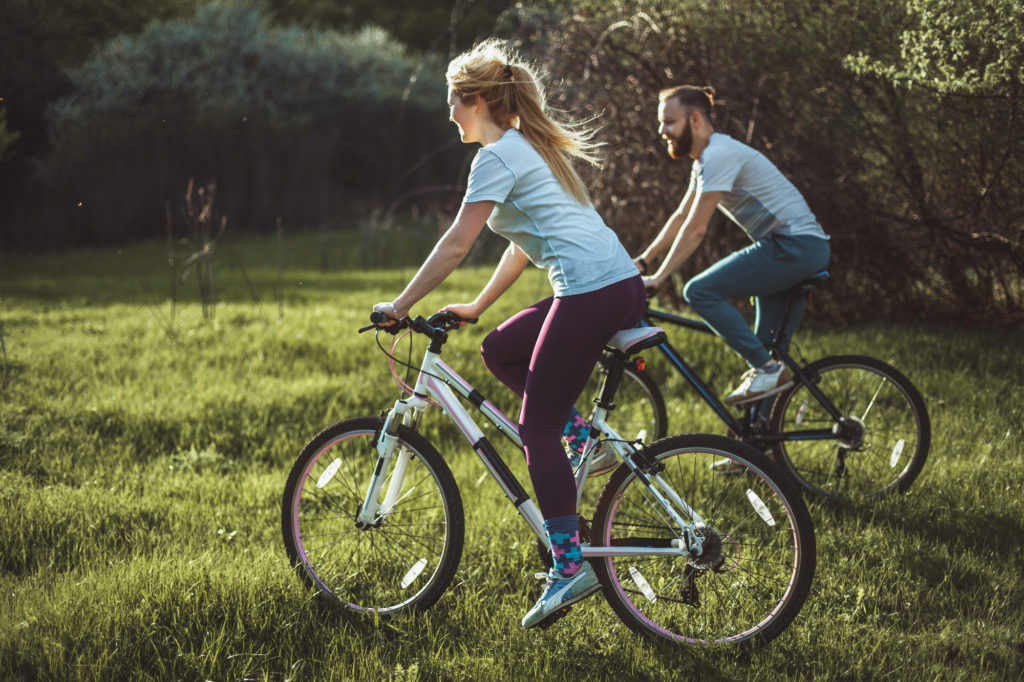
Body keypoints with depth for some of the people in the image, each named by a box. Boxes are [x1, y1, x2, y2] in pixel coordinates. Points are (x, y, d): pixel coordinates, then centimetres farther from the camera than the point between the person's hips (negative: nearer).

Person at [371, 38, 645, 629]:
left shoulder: (497, 156, -4)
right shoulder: (534, 147, 24)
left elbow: (455, 246, -7)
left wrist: (399, 306, 0)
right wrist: (477, 307, 30)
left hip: (592, 292, -9)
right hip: (623, 285, 9)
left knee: (537, 427, -5)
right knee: (500, 349, 19)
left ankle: (570, 564, -8)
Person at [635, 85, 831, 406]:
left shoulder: (719, 155, -15)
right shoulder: (706, 159, 17)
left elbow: (695, 229, -18)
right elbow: (681, 217, 24)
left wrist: (658, 278, -15)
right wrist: (642, 260, 19)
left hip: (794, 247, -11)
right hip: (806, 251, 11)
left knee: (700, 292, -14)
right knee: (769, 348, 15)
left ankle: (766, 368, -13)